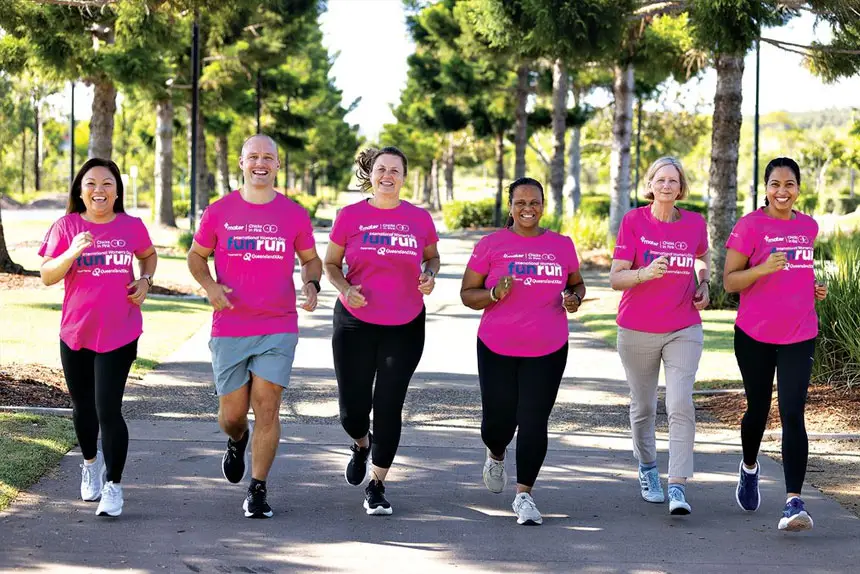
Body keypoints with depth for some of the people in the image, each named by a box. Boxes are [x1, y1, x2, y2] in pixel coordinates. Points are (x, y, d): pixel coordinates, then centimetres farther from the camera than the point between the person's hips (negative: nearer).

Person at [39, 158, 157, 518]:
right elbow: (47, 275, -9)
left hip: (119, 335, -2)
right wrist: (73, 252, -26)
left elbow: (148, 255, 21)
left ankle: (114, 485, 1)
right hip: (75, 334, 2)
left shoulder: (131, 226, 0)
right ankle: (91, 462, 45)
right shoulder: (66, 227, -3)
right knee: (82, 407, 17)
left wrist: (145, 281, 1)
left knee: (108, 409, -11)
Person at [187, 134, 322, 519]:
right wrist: (210, 286, -7)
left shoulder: (294, 214, 3)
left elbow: (310, 259, 15)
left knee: (267, 406, -7)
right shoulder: (219, 211, 1)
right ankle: (237, 442, 42)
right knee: (232, 413, 5)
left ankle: (258, 490, 4)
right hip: (229, 329, 0)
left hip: (278, 329, 0)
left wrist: (311, 285, -7)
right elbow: (196, 255, 12)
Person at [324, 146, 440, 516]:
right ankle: (362, 445, 39)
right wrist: (345, 289, -12)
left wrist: (429, 275, -5)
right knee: (353, 409, 2)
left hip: (405, 328, 0)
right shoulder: (350, 216, -3)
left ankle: (376, 486, 13)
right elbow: (330, 263, 7)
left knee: (389, 407, -2)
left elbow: (432, 255, 17)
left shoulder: (419, 219, 0)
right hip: (355, 324, 0)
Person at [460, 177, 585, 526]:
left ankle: (524, 494, 4)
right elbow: (467, 294, 1)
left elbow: (576, 284, 19)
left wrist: (574, 298, -4)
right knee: (499, 420, 4)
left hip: (547, 352, 1)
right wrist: (495, 294, -19)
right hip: (498, 349, -1)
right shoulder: (491, 245, -2)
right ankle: (496, 457, 41)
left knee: (534, 422, -6)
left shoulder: (562, 245, 5)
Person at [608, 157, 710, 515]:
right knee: (643, 406, 13)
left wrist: (703, 285, 5)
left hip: (684, 330, 0)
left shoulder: (695, 224, 0)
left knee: (681, 405, -15)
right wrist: (646, 273, -29)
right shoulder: (633, 221, -7)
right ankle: (647, 468, 37)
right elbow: (615, 278, -10)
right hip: (637, 331, 0)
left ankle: (677, 486, -17)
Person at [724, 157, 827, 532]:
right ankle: (749, 467, 45)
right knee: (758, 409, 13)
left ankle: (794, 503, -14)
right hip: (755, 335, -2)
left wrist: (813, 288, 5)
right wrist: (763, 268, -26)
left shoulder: (809, 227, 8)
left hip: (799, 335, 2)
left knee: (793, 415, -9)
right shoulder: (749, 226, -7)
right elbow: (729, 281, -9)